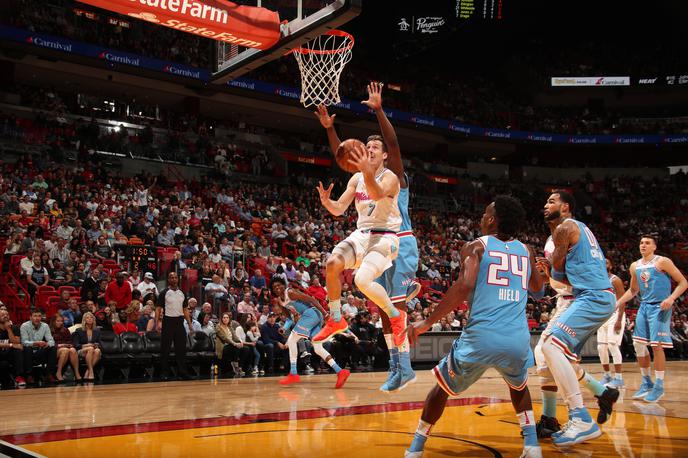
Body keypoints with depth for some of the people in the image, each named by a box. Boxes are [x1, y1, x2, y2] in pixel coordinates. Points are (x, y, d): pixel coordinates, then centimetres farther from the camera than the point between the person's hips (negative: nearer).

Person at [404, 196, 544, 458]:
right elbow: (537, 287, 36)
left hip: (481, 337, -3)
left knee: (443, 386, 22)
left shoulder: (476, 246, 5)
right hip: (518, 340, 3)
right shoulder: (525, 251, 17)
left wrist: (427, 323, -7)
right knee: (519, 386, 36)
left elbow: (464, 286, -12)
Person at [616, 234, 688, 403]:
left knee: (657, 345, -9)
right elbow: (633, 290, 24)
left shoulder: (662, 262, -8)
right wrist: (617, 303, 14)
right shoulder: (635, 266, 11)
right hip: (644, 307, 7)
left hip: (660, 308, -6)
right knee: (639, 344, 4)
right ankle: (646, 382, 17)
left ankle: (659, 386, 1)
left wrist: (671, 298, -23)